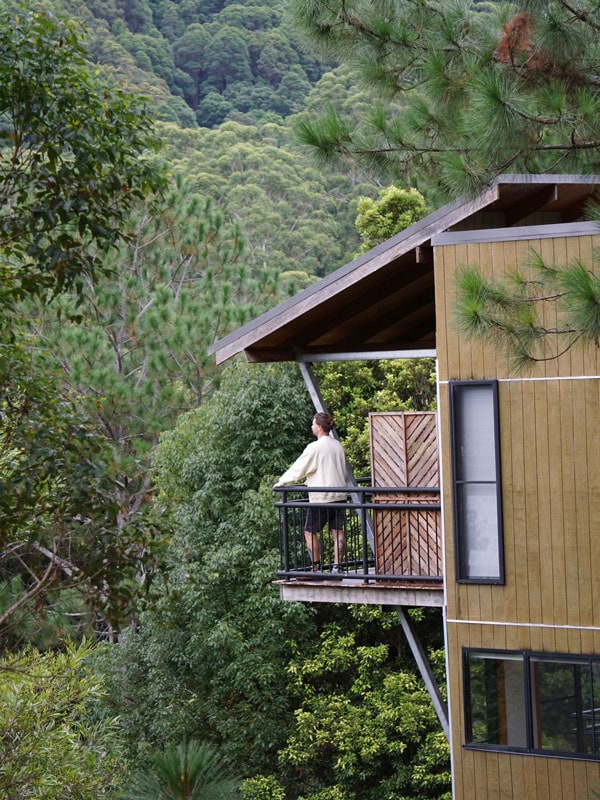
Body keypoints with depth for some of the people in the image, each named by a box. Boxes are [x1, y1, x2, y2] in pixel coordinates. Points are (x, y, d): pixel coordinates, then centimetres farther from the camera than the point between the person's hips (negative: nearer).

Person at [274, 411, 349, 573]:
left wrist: (281, 482, 7)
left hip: (321, 497, -7)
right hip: (339, 495, 7)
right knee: (337, 531, 7)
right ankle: (337, 566, 4)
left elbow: (298, 468, -8)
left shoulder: (315, 447, -12)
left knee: (310, 532, 4)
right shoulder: (338, 446, 10)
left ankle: (316, 567, 2)